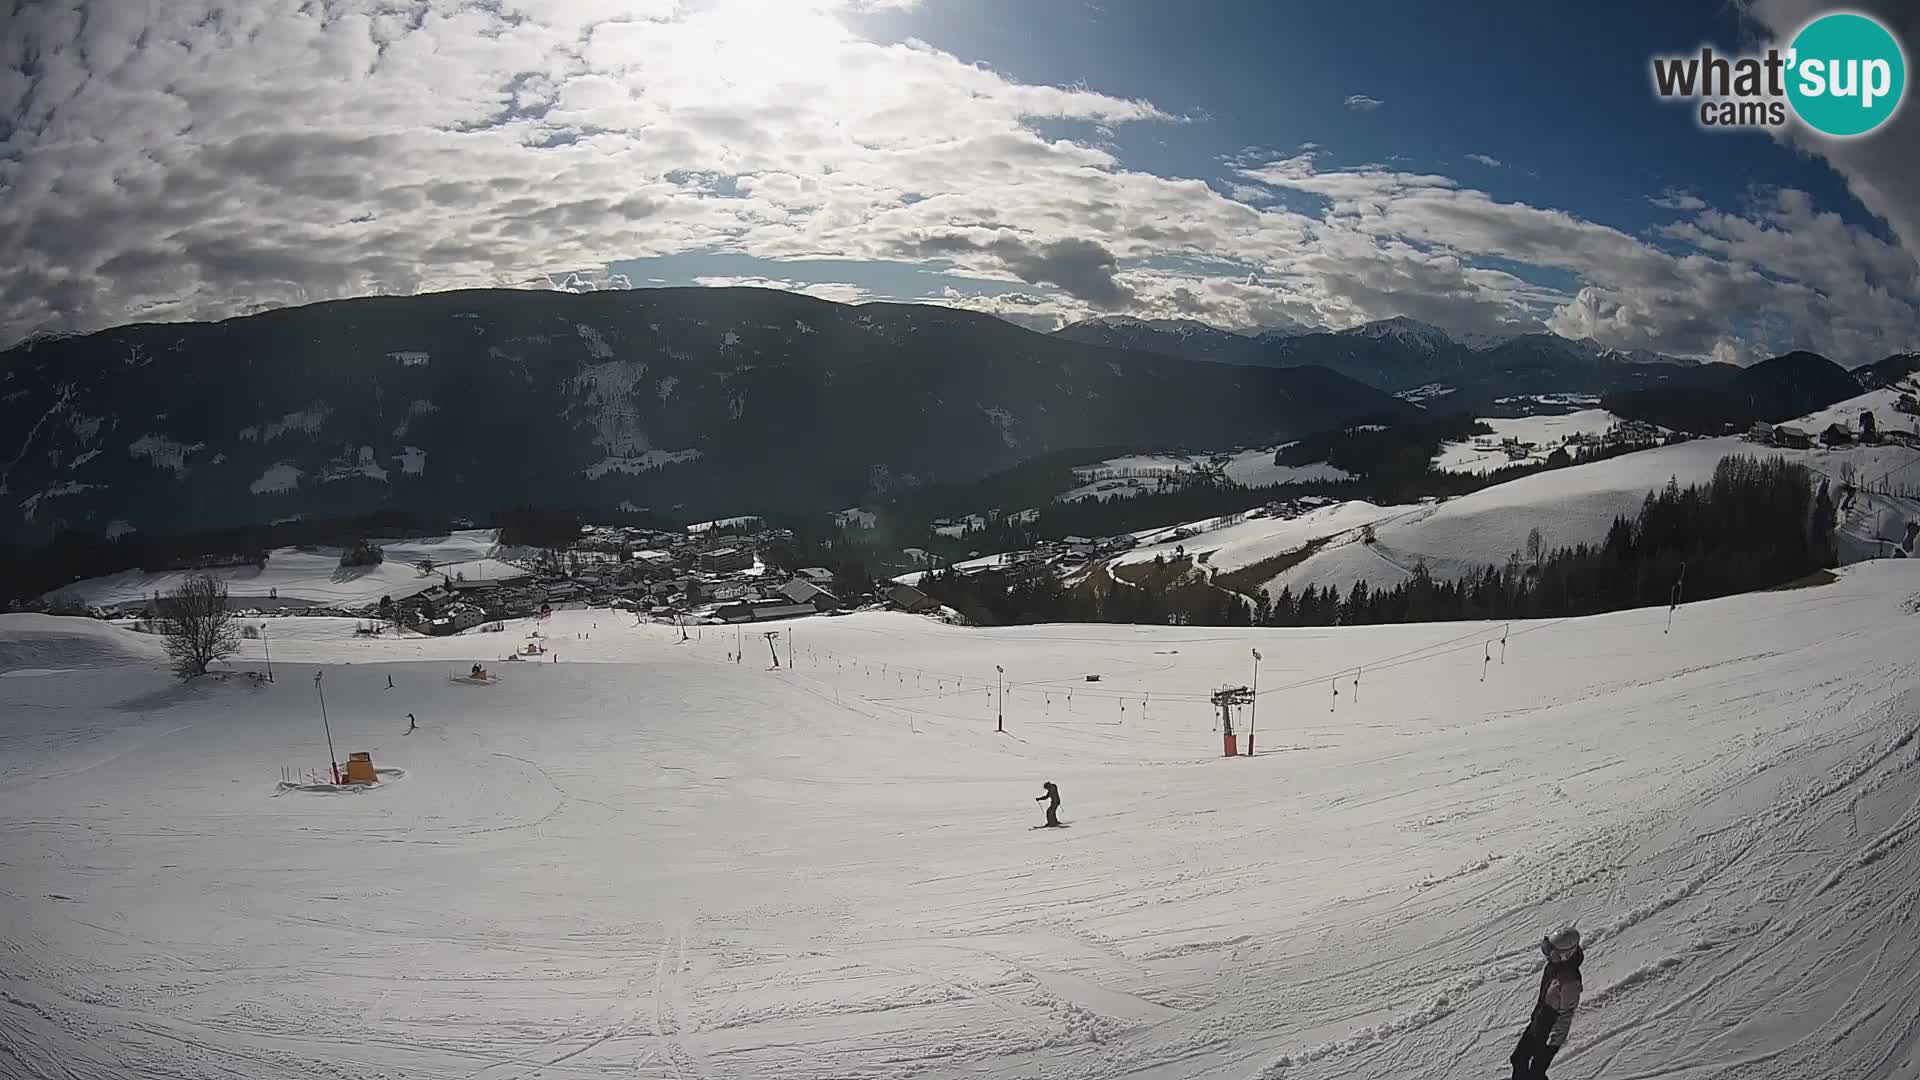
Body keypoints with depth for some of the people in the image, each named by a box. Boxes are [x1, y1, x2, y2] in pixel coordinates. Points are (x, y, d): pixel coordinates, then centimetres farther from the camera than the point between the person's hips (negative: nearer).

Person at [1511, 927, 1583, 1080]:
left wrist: (1555, 1041, -16)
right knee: (1519, 1059, 21)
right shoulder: (1554, 963, -9)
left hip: (1550, 1033, -8)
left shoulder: (1570, 981, -34)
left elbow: (1566, 1015, -24)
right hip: (1536, 1024, 8)